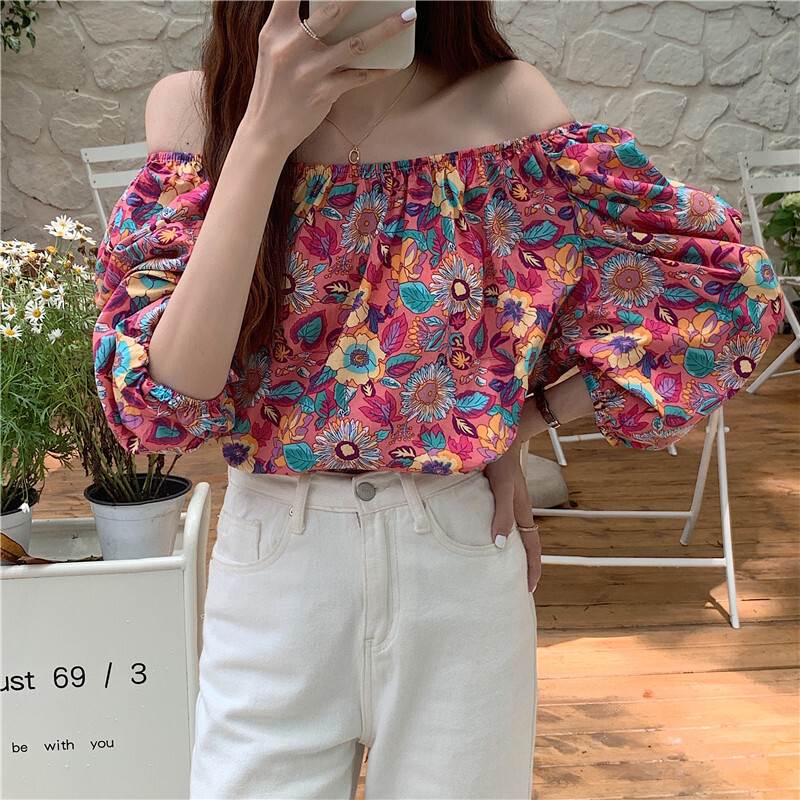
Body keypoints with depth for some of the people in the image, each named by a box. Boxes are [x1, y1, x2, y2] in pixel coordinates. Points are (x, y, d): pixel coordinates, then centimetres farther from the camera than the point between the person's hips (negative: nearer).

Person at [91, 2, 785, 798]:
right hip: (274, 561, 0)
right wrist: (264, 133, -23)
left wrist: (519, 423, -5)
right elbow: (166, 390, -18)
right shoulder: (195, 107, -6)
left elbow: (721, 287, -3)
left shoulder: (504, 104, -8)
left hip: (461, 559, 0)